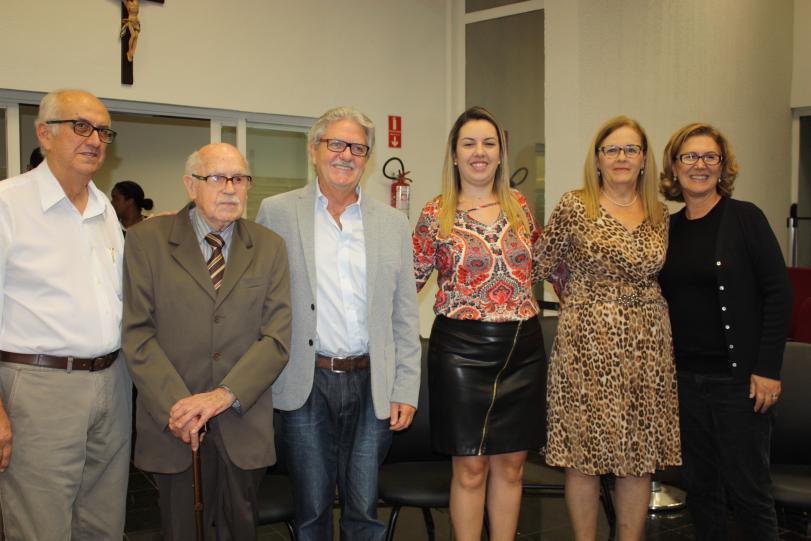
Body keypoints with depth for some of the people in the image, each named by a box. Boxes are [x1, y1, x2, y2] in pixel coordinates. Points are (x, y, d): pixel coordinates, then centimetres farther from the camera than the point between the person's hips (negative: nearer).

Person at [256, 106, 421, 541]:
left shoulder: (392, 223, 8)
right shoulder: (276, 213, 1)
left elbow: (405, 316, 8)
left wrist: (405, 390, 3)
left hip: (372, 386, 2)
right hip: (306, 385, -1)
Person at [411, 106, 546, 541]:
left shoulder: (518, 205, 7)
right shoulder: (436, 216, -2)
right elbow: (409, 282, 6)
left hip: (522, 347, 3)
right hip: (463, 349, -3)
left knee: (510, 464, 11)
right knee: (470, 468, 4)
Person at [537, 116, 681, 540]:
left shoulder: (659, 215, 10)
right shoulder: (575, 207, -4)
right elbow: (545, 266, 3)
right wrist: (585, 301, 7)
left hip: (646, 348, 4)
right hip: (587, 346, -4)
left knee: (640, 456, 9)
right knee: (583, 455, 2)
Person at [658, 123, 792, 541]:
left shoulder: (744, 218, -6)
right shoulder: (668, 228, 8)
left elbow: (778, 292, -9)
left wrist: (768, 369, -13)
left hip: (738, 376, -4)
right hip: (685, 377, 5)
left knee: (747, 486, 2)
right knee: (700, 483, 13)